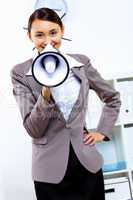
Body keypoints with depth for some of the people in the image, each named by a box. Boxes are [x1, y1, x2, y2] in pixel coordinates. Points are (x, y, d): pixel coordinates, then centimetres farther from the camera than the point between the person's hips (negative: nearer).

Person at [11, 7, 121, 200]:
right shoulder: (20, 73, -6)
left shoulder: (81, 63, 2)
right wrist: (46, 91, -23)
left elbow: (113, 98, 15)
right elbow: (33, 130, -11)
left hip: (88, 163, 3)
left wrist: (102, 132, 6)